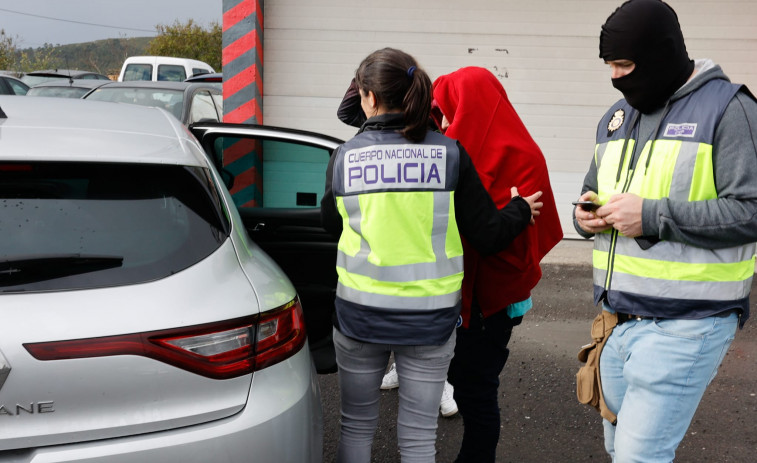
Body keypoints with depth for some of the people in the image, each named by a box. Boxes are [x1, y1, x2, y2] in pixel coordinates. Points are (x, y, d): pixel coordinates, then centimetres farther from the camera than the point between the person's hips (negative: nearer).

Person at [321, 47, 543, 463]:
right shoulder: (449, 154, -8)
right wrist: (520, 210, 14)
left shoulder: (345, 157, -6)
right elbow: (488, 235, -7)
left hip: (359, 315, 0)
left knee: (357, 425, 18)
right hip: (430, 318, 0)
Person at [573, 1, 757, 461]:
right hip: (618, 319, 7)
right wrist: (587, 213, -1)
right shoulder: (616, 117, 13)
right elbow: (593, 189, 23)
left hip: (685, 327, -7)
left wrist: (653, 216, -22)